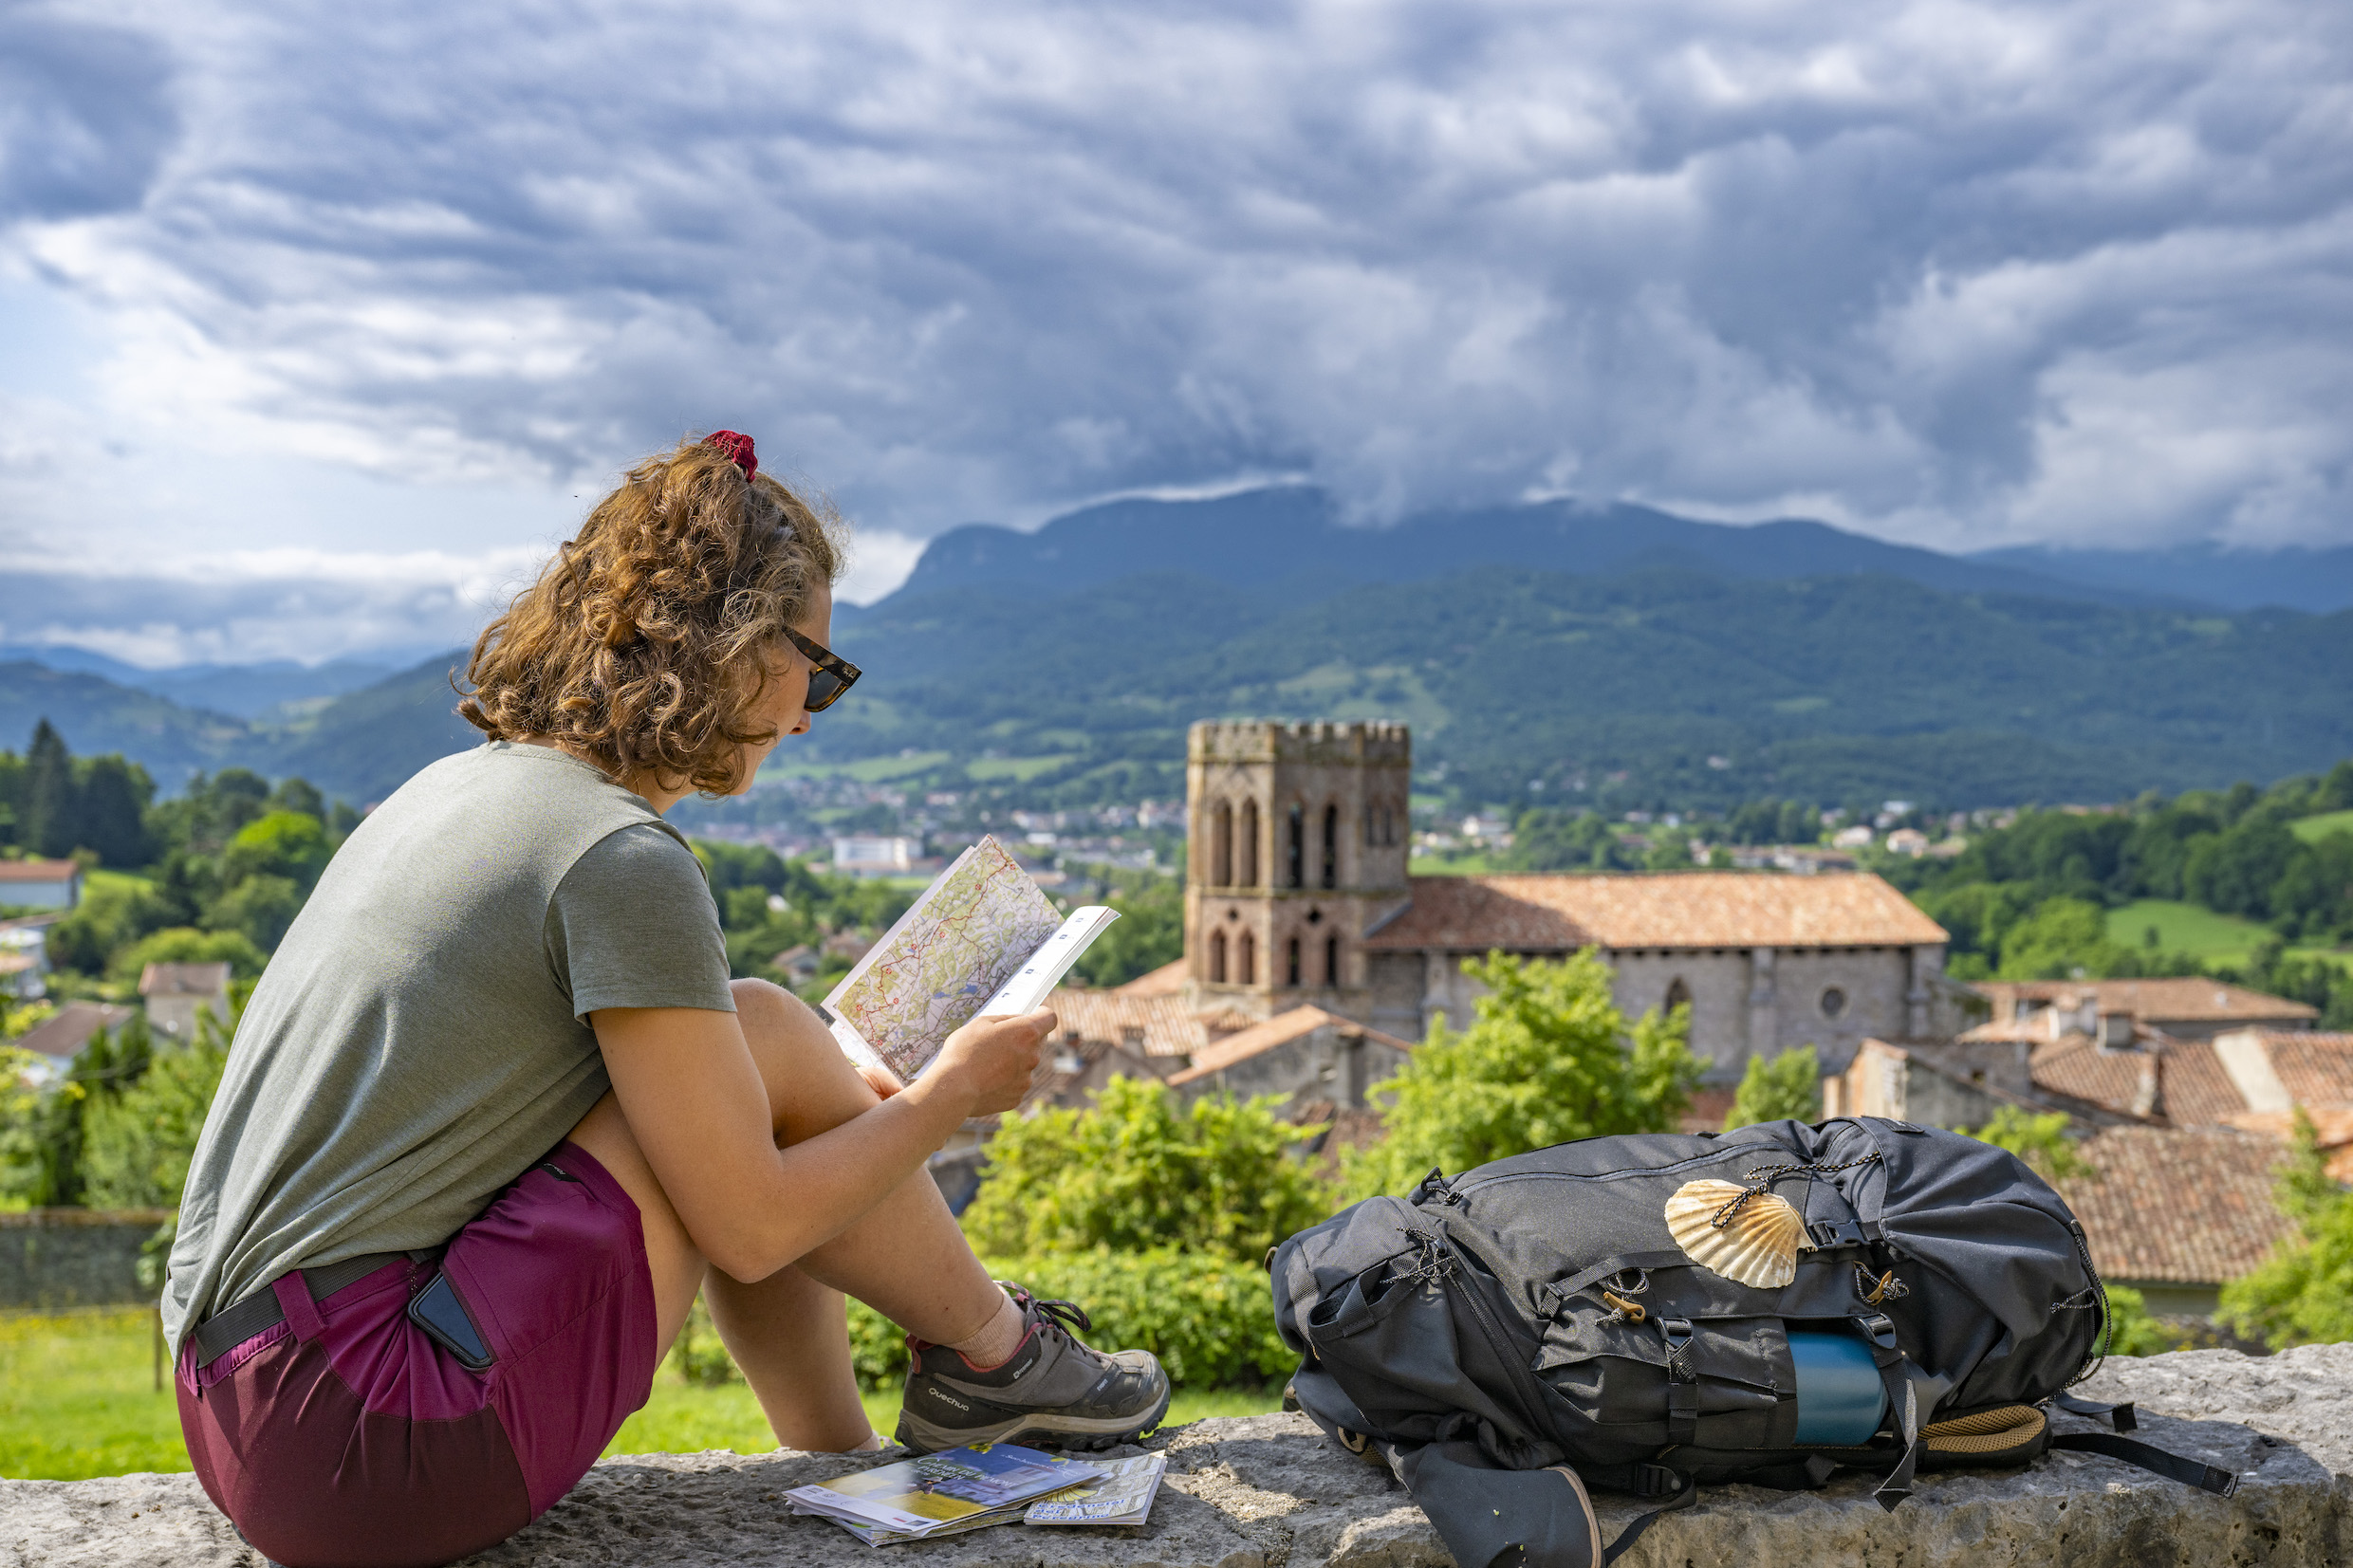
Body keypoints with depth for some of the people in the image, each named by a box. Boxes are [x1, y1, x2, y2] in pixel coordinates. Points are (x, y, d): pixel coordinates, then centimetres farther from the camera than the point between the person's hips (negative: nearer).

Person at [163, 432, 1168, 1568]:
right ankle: (992, 1357, 14)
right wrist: (949, 1096, 4)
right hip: (366, 1454, -9)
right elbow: (751, 1229, -11)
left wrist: (848, 1101, 22)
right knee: (760, 1034, -6)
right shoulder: (622, 859, -16)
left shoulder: (458, 788, 11)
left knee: (721, 1104, 16)